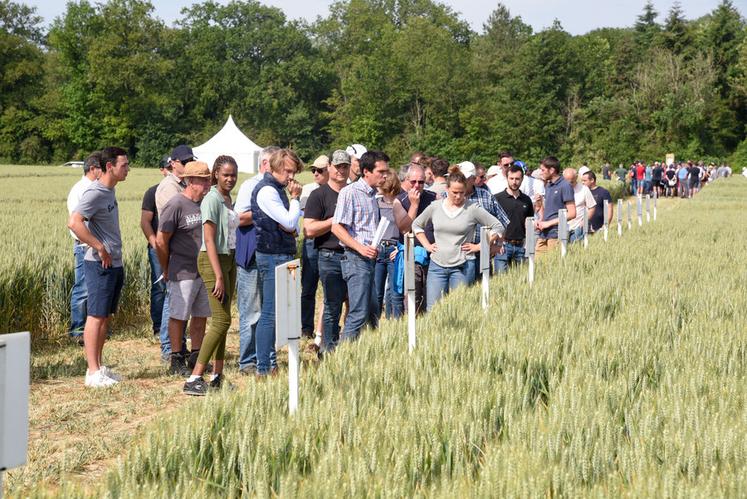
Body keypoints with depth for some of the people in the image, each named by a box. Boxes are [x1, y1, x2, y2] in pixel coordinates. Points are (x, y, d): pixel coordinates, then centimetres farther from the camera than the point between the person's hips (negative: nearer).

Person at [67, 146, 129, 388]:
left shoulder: (110, 191, 13)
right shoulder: (95, 193, -16)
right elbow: (74, 223, -28)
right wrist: (100, 248, -23)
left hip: (115, 264, 9)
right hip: (100, 265, -9)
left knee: (106, 316, 13)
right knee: (96, 316, -6)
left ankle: (98, 367, 20)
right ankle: (93, 372, -3)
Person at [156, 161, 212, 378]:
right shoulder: (175, 205, -13)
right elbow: (161, 241, -11)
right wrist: (167, 271, -4)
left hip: (205, 271, 7)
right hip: (183, 273, -7)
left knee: (201, 316, 12)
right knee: (178, 316, 1)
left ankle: (197, 358, 22)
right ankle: (176, 361, 8)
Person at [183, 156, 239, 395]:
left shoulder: (228, 200, 13)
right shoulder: (212, 199, -13)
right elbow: (209, 240, -16)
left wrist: (227, 273, 11)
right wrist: (219, 276, -20)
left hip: (229, 260, 8)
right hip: (213, 261, -8)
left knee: (222, 321, 10)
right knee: (222, 320, -12)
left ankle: (217, 376, 15)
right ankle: (194, 379, -12)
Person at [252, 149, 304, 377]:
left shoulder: (277, 189, 18)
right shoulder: (267, 190, -13)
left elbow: (290, 226, 21)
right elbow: (289, 222, -19)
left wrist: (292, 228, -2)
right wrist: (295, 198, -5)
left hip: (282, 255, 10)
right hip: (273, 257, -10)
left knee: (272, 313, 12)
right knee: (270, 314, -9)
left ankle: (269, 363, 18)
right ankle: (263, 369, -8)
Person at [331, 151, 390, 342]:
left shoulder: (373, 195, 17)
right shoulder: (349, 192, -9)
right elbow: (337, 227, -15)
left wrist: (374, 248, 15)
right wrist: (360, 248, -22)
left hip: (371, 259, 9)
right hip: (356, 259, -9)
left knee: (374, 312, 10)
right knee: (359, 314, -12)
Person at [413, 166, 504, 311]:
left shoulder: (472, 209, -2)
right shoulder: (435, 207, 6)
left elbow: (499, 227, 0)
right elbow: (416, 225, 22)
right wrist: (427, 245, 11)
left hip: (460, 267, -2)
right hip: (437, 266, 2)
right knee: (432, 309, -3)